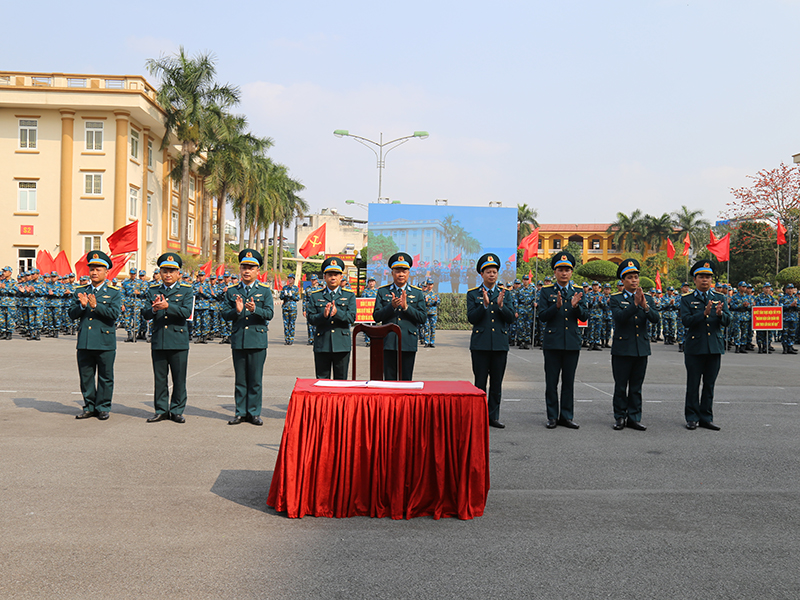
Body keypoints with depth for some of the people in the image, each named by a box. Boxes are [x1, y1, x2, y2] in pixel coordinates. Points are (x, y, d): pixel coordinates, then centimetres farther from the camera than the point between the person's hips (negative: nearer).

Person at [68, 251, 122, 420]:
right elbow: (72, 314, 7)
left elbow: (114, 313, -12)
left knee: (105, 377, 3)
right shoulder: (80, 291, 12)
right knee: (86, 377, 10)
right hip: (84, 342, 4)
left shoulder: (114, 292, 1)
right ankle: (89, 407, 21)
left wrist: (95, 305, -21)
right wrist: (82, 305, -12)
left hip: (105, 342, -3)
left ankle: (103, 408, 14)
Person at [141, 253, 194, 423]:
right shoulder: (152, 290, 12)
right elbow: (145, 314, 4)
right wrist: (154, 309, -18)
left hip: (179, 341, -2)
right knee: (159, 378, 8)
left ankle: (177, 411, 14)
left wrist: (167, 306, -24)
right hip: (158, 341, 2)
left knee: (179, 379, 3)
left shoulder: (186, 290, 4)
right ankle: (161, 410, 18)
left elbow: (186, 312, -11)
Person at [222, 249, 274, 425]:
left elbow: (269, 313, -6)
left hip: (258, 340, -2)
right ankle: (241, 413, 17)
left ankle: (254, 413, 13)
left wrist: (255, 309, -24)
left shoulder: (265, 290, 4)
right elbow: (225, 314, 4)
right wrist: (236, 311, -16)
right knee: (240, 380, 8)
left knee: (255, 380, 3)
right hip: (238, 340, 2)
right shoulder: (231, 291, 10)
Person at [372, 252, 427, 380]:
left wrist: (406, 307, -14)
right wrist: (391, 306, -15)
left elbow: (423, 318, 0)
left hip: (408, 343, 0)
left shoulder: (417, 293, 8)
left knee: (406, 380, 5)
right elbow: (376, 316, 1)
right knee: (389, 380, 3)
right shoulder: (382, 291, 8)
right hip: (388, 343, 0)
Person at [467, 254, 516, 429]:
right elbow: (471, 319, -6)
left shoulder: (506, 293, 8)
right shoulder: (473, 294, 3)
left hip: (500, 344, 2)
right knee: (480, 383, 1)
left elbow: (511, 318, 0)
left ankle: (493, 417, 16)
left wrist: (501, 305, -17)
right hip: (480, 344, -2)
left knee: (497, 383, 7)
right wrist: (485, 305, -19)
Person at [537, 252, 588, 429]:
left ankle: (566, 416, 17)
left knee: (569, 381, 8)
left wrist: (576, 306, -18)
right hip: (552, 341, -2)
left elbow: (584, 316, 1)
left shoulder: (578, 292, 8)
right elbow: (543, 316, -6)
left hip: (572, 342, 2)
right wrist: (557, 306, -22)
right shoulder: (546, 291, 2)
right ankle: (552, 417, 12)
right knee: (551, 381, 3)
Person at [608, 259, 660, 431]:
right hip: (622, 349, -3)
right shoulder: (615, 299, 0)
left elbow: (655, 318, -6)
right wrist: (635, 304, -26)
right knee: (620, 386, 3)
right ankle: (620, 418, 13)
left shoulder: (648, 299, 9)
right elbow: (619, 317, -18)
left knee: (636, 387, 9)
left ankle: (634, 418, 16)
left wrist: (645, 306, -22)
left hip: (641, 349, 3)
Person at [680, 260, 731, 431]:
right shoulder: (686, 299, 1)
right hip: (694, 347, -3)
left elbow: (727, 322, -1)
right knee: (693, 385, 3)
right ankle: (692, 418, 12)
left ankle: (706, 418, 18)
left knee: (709, 385, 9)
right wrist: (704, 313, -26)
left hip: (715, 347, 3)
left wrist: (720, 314, -23)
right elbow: (686, 321, -12)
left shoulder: (720, 298, 9)